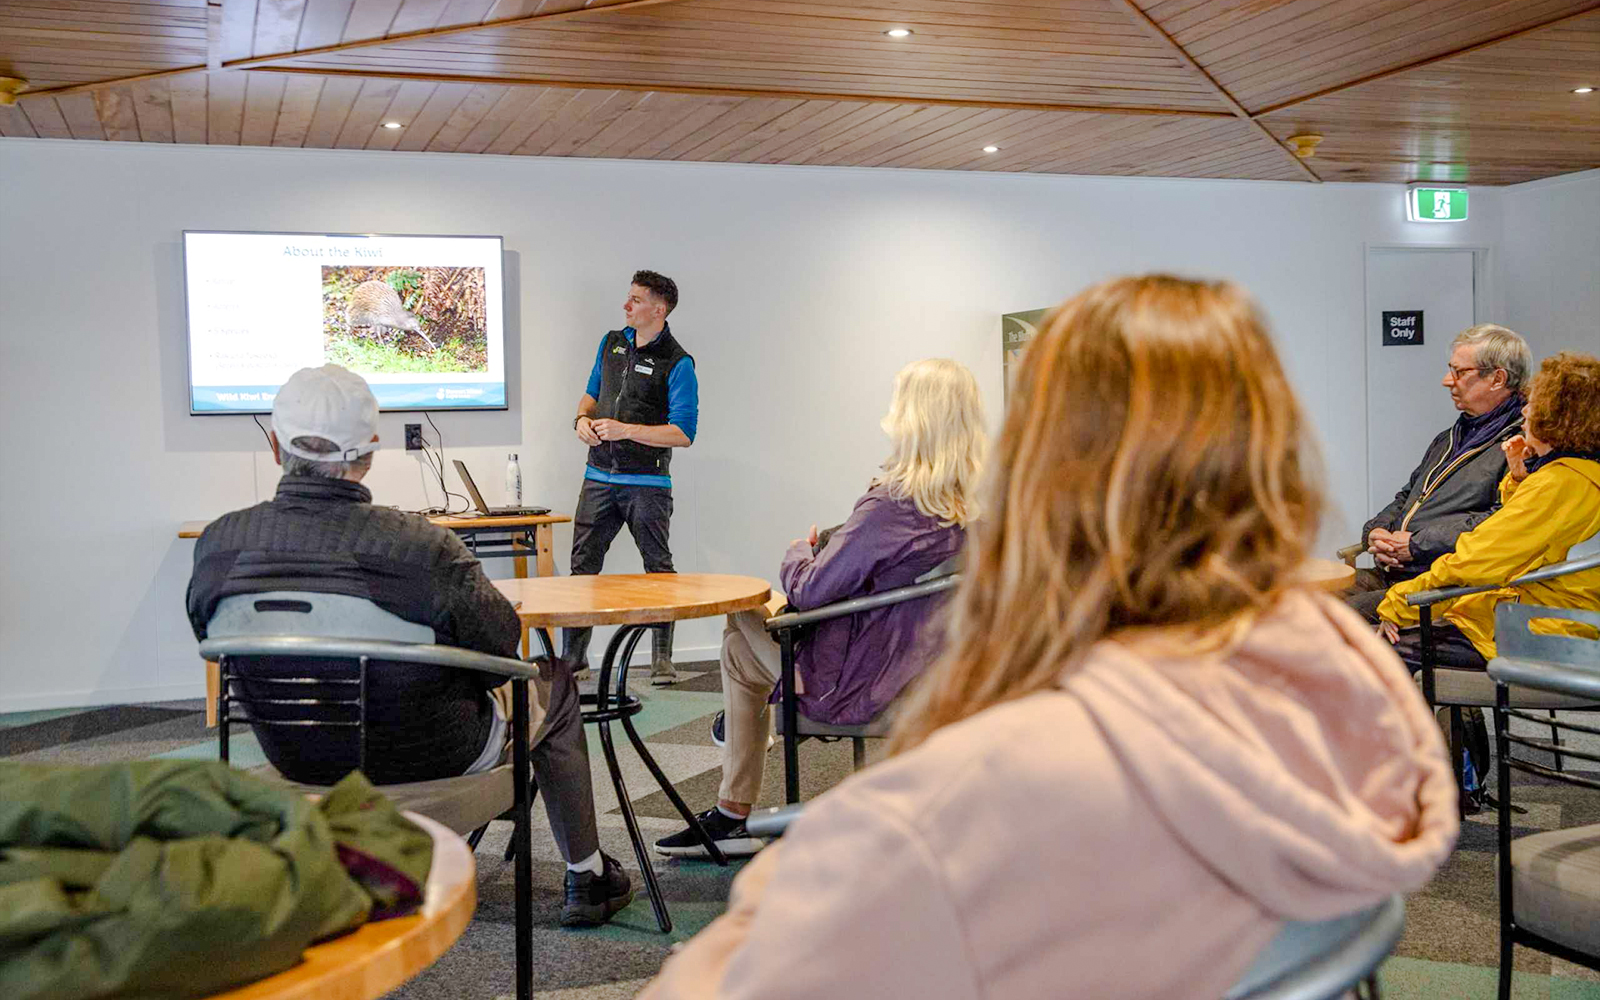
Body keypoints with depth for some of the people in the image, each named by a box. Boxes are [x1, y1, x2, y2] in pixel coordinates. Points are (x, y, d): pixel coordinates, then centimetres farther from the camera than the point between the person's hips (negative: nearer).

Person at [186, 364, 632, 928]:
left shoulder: (217, 544, -17)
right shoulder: (421, 548, -31)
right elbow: (502, 643, -16)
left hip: (296, 759, 5)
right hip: (431, 759, -4)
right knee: (553, 685, 23)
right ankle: (588, 879, 34)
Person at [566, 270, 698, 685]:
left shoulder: (677, 363, -9)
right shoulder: (612, 342, 11)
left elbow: (683, 433, -15)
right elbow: (592, 392, 24)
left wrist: (625, 430, -21)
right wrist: (583, 418, 2)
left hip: (646, 483, -6)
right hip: (599, 476, 6)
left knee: (658, 569, 2)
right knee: (583, 565, 6)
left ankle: (662, 660, 10)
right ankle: (572, 656, 15)